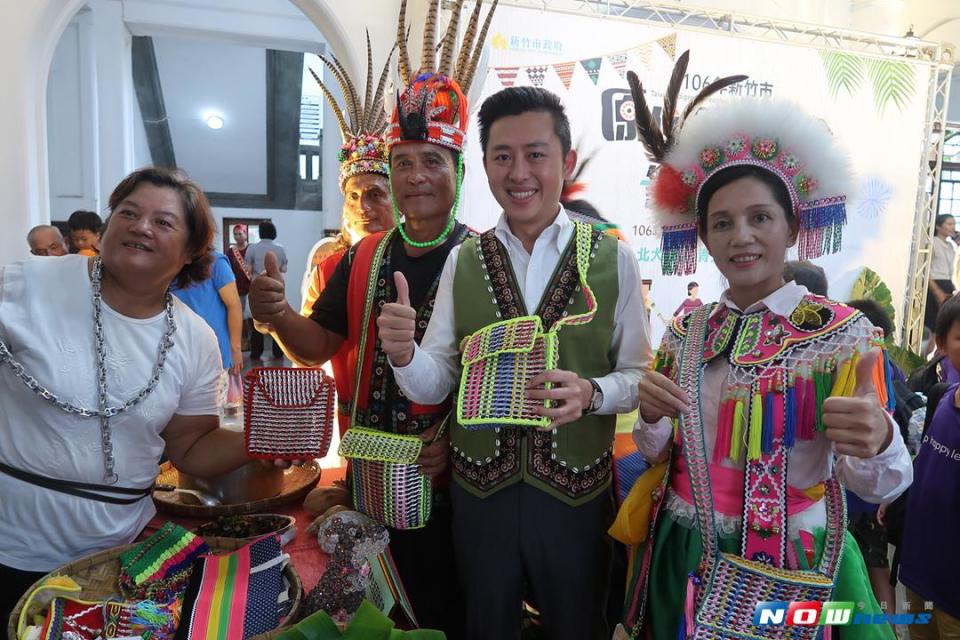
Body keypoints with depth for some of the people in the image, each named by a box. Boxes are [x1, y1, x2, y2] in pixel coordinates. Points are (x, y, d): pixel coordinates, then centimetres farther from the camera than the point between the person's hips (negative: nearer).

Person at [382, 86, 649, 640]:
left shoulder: (613, 259, -6)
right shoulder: (462, 261, -1)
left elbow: (639, 375, -3)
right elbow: (434, 385, -1)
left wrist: (589, 393, -23)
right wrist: (403, 354, -22)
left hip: (577, 491, -1)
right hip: (480, 489, 2)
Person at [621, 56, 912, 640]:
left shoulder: (845, 334, -13)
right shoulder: (684, 335, -1)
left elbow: (878, 486, -16)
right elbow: (660, 455, 6)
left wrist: (877, 442, -37)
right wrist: (652, 420, -16)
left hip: (786, 572, -3)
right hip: (683, 561, 4)